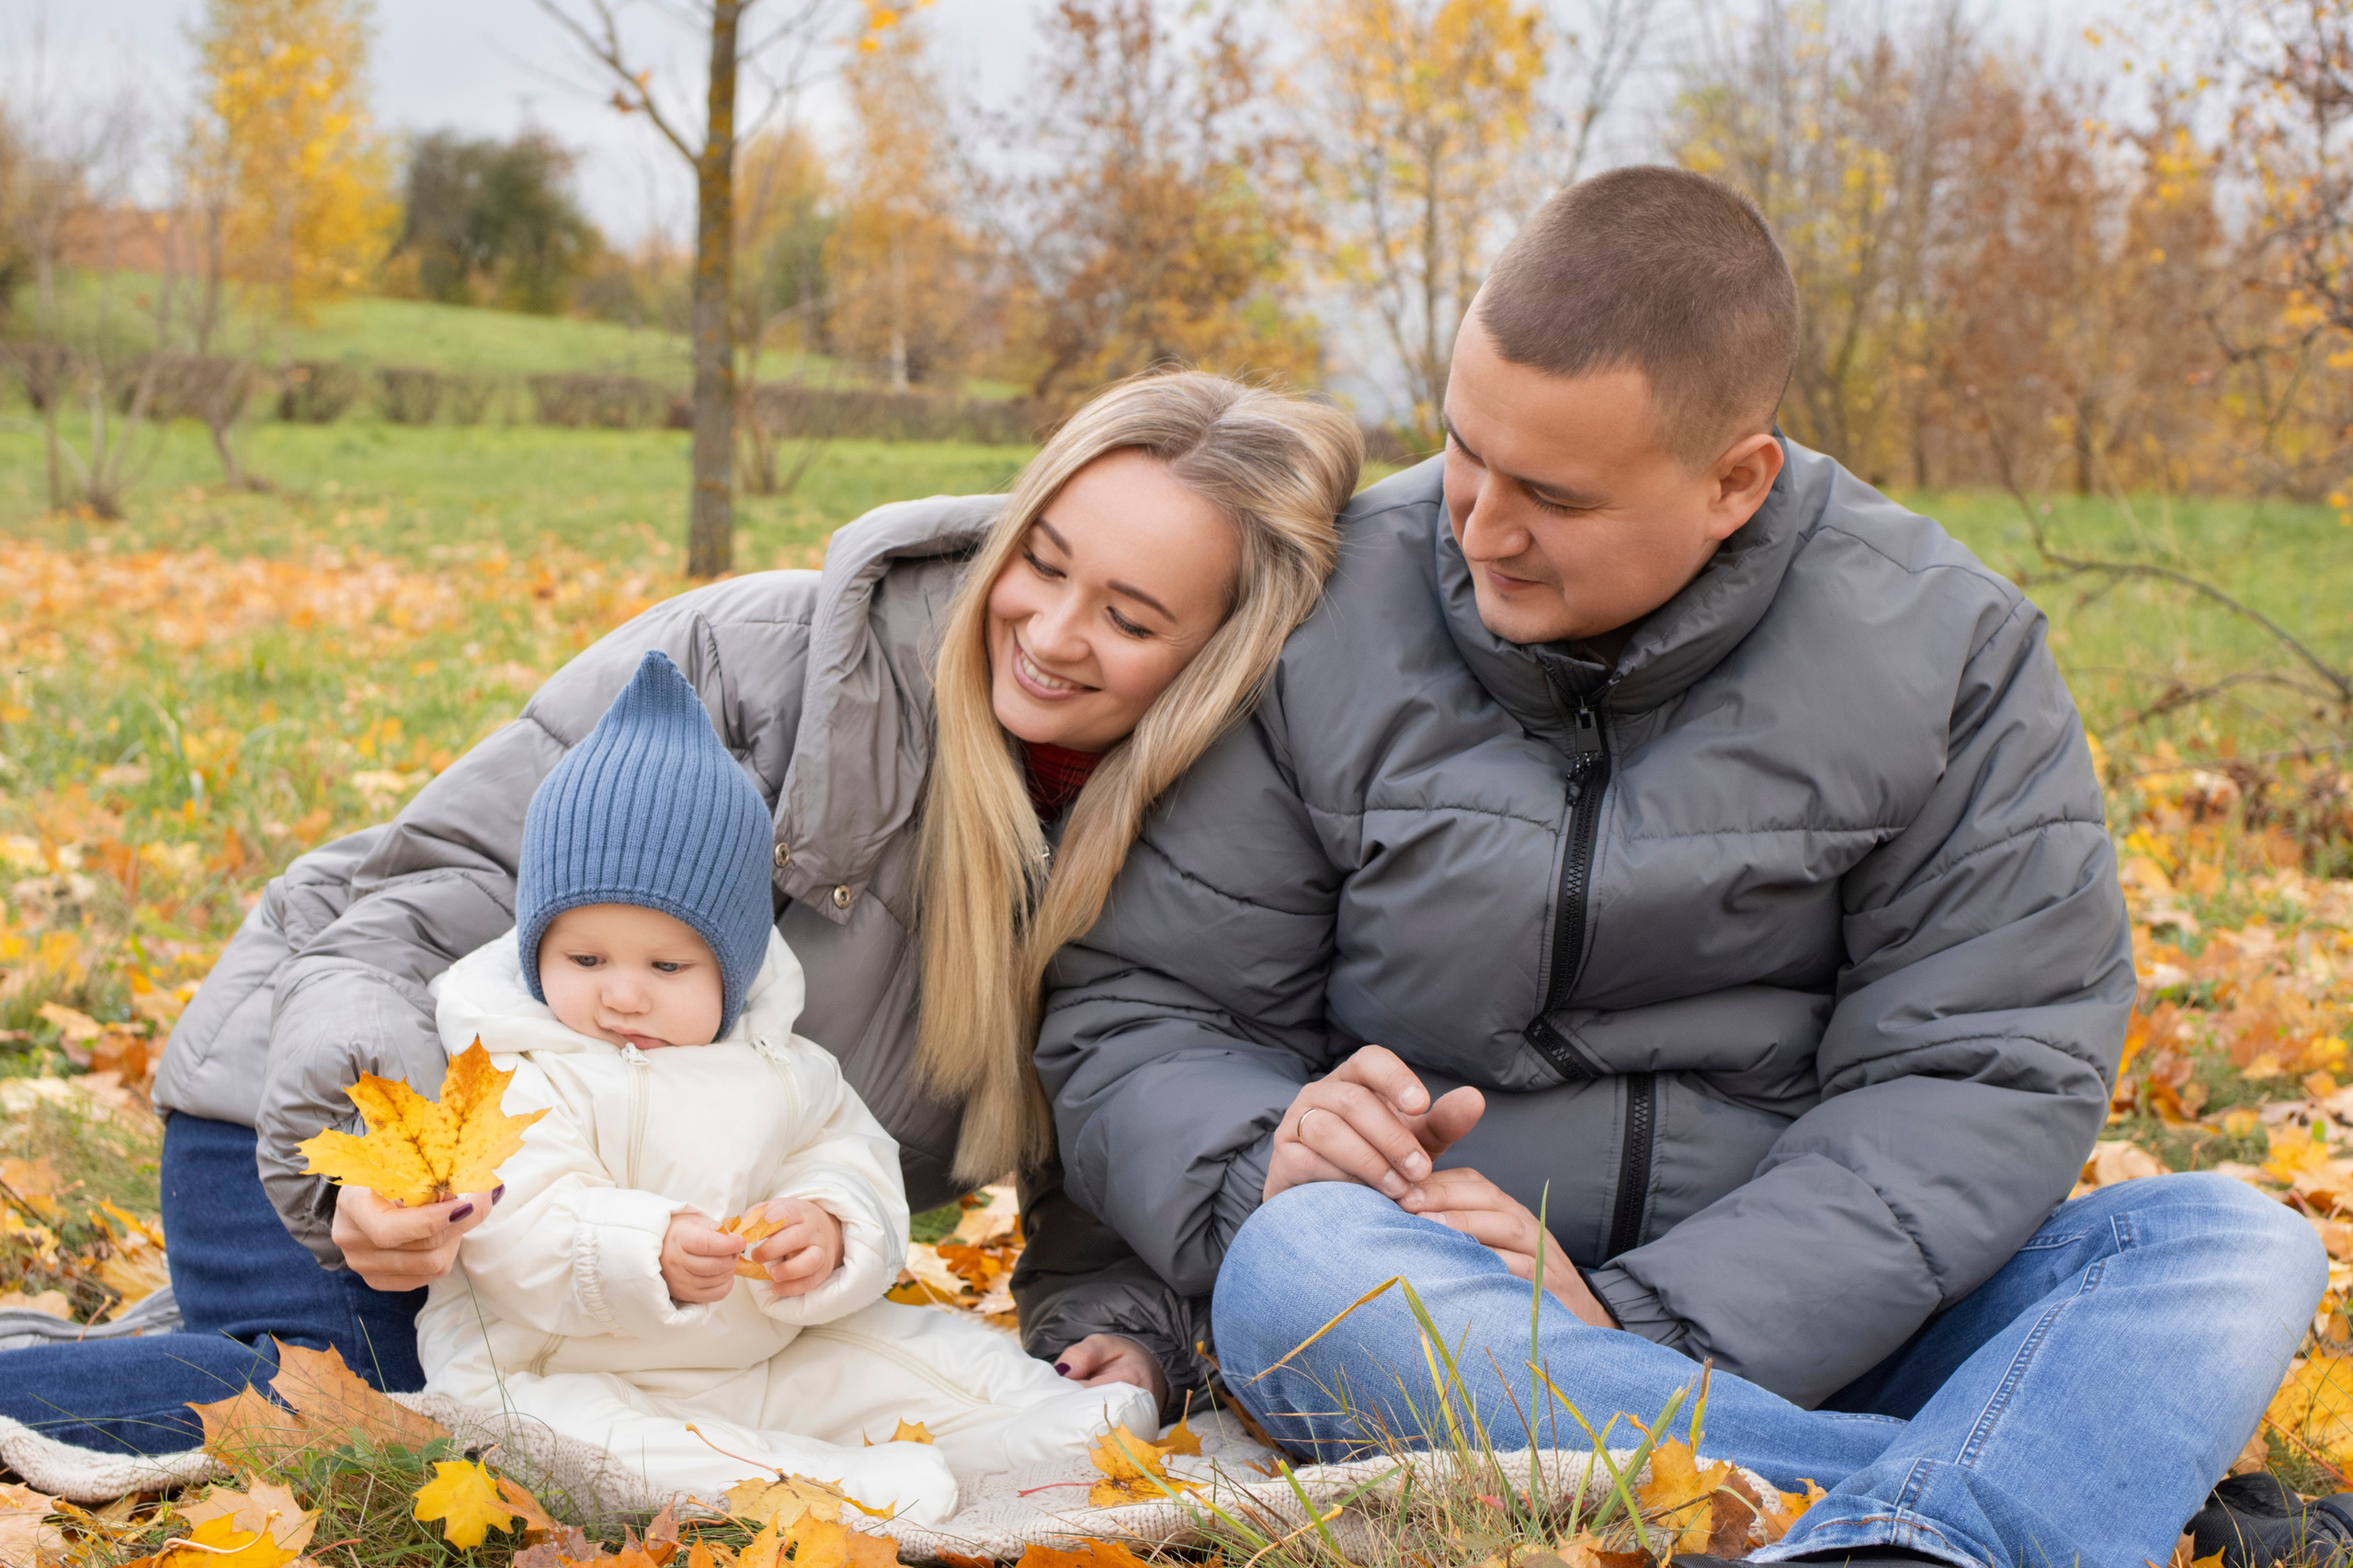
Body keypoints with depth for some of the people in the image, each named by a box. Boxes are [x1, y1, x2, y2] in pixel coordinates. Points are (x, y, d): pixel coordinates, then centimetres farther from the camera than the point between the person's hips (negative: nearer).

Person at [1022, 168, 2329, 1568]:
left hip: (1817, 1320, 1)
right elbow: (1138, 1012, 3)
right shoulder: (1324, 624, -2)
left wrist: (1643, 1330, -21)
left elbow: (1990, 1081, -10)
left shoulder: (1943, 651, -3)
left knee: (2239, 1246, -22)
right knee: (1294, 1271, -34)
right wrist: (1260, 1157, -22)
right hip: (1425, 1314, 0)